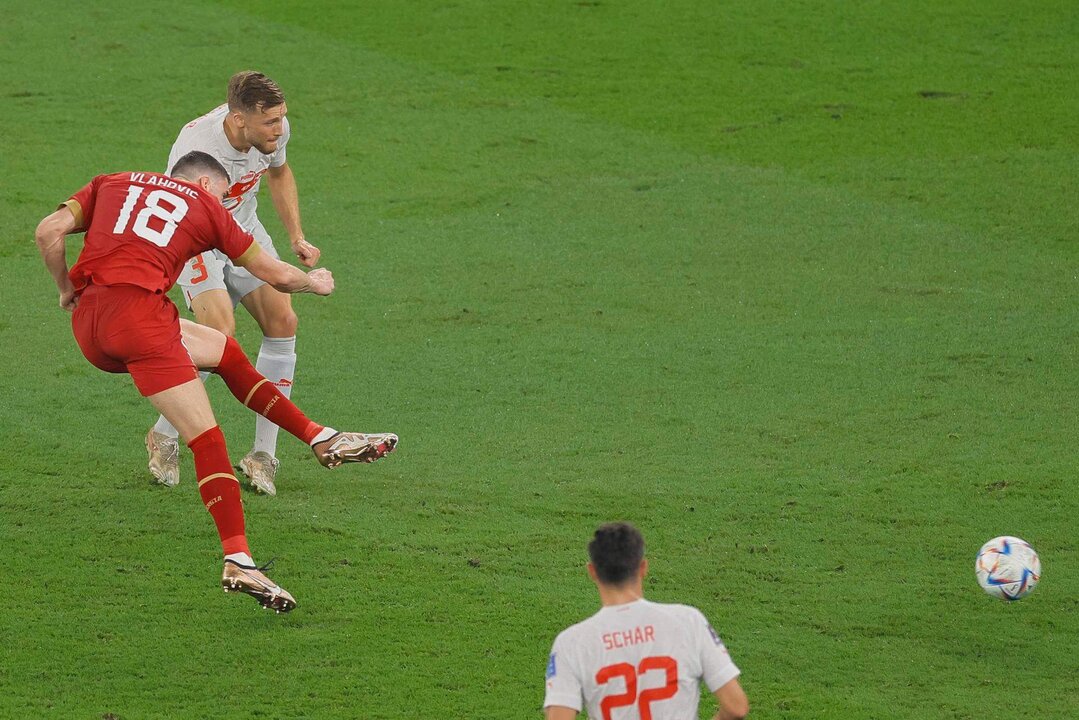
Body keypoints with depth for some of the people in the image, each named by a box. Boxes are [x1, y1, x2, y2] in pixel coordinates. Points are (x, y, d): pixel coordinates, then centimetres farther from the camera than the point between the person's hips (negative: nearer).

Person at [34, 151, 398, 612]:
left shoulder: (111, 184, 23)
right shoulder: (205, 206, 14)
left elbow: (48, 232, 8)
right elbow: (274, 274, 22)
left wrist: (67, 289, 21)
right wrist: (314, 282, 42)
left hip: (86, 320, 6)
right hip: (137, 308, -6)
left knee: (224, 350, 24)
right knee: (207, 439, -6)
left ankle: (323, 439, 24)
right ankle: (238, 561, -18)